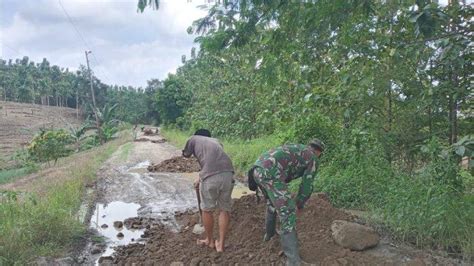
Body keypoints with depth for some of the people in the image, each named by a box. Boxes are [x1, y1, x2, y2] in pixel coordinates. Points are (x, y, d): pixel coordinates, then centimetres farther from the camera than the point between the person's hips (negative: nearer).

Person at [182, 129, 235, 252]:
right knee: (225, 209, 18)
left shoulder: (194, 139, 21)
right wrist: (200, 178, 49)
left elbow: (185, 155, 36)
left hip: (211, 177, -4)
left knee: (207, 210, 18)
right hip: (228, 173, 4)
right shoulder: (216, 141, 32)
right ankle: (221, 244, 27)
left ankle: (210, 240, 36)